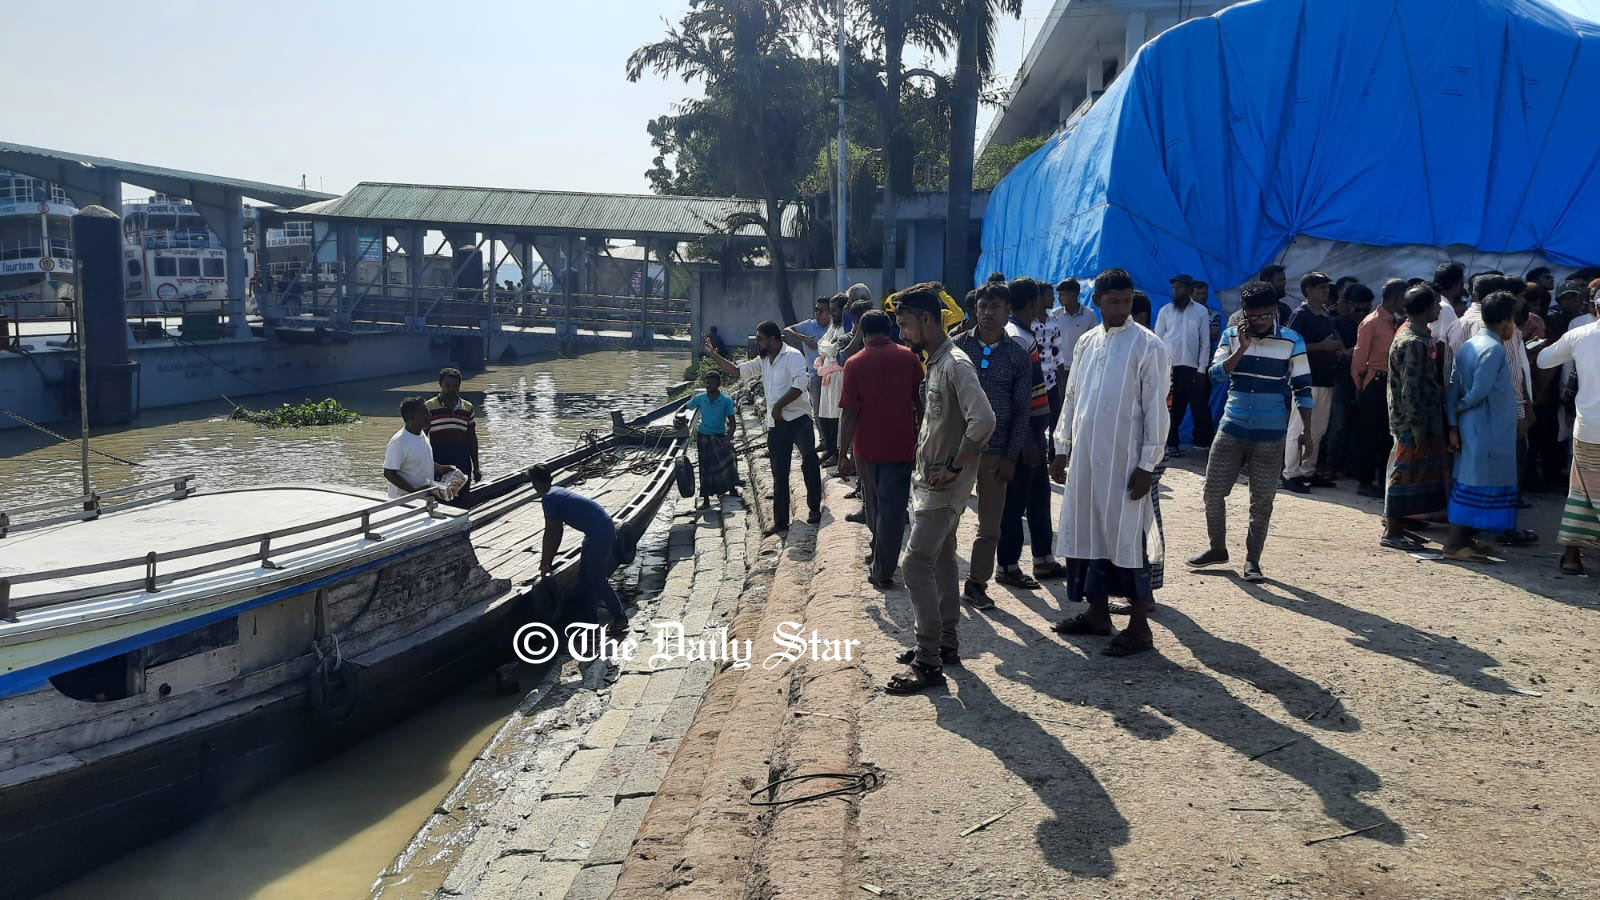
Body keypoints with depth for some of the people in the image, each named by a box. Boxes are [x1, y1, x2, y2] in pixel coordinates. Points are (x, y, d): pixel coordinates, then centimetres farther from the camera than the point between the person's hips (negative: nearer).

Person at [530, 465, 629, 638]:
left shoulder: (549, 499, -12)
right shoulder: (557, 493, 17)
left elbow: (551, 534, -8)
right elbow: (556, 532, 22)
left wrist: (545, 563, 2)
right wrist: (548, 561, 25)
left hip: (599, 533, -10)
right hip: (603, 528, 10)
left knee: (597, 579, -4)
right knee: (585, 576, 16)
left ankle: (620, 620, 0)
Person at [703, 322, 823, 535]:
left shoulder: (792, 356, -9)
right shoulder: (763, 361, 17)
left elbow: (800, 384, -23)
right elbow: (737, 370, 24)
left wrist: (779, 405, -19)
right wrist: (713, 355, 18)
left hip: (798, 419, -7)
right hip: (775, 424, 7)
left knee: (809, 462, -20)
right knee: (779, 474, 7)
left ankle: (814, 508, -6)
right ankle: (780, 522, 11)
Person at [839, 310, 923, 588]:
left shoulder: (855, 364, -6)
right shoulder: (908, 358, -4)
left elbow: (849, 412, -9)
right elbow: (921, 401, 1)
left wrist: (843, 453, -3)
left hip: (867, 447, 1)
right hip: (901, 445, -1)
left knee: (874, 505, 19)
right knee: (893, 508, 3)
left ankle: (880, 560, 34)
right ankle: (883, 571, 3)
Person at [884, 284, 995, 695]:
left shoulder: (955, 365, -19)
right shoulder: (934, 362, 12)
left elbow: (983, 420, -31)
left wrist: (954, 467, -22)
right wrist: (925, 469, 13)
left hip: (945, 486, -10)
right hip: (928, 480, 10)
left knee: (917, 564, -10)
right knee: (940, 562, 17)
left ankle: (928, 663, -4)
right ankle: (946, 644, 29)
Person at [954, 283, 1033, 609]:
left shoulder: (1017, 356, 3)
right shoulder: (958, 346, 1)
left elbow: (1021, 411, 3)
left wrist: (1011, 457, -2)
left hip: (995, 450, 1)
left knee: (990, 525, 8)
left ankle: (977, 583, 21)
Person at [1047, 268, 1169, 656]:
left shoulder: (1149, 346, -8)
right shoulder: (1087, 342, 10)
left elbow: (1156, 409, -10)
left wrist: (1147, 465, -13)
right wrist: (1061, 449, 12)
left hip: (1124, 461, -6)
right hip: (1085, 457, 6)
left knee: (1127, 539, -1)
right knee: (1087, 533, 12)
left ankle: (1139, 627, 9)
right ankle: (1097, 613, 25)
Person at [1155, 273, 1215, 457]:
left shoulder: (1201, 312, 4)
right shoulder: (1166, 311, 5)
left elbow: (1205, 343, 3)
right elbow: (1157, 340, 5)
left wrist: (1201, 369, -3)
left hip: (1192, 367, -1)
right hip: (1170, 367, 1)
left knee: (1199, 407, 0)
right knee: (1172, 407, 4)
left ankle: (1203, 443, 8)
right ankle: (1171, 443, 11)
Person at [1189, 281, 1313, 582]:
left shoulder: (1292, 342, -4)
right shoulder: (1231, 336, 3)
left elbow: (1302, 390, -1)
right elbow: (1216, 374, -8)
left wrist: (1306, 433, -4)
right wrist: (1241, 349, -19)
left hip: (1271, 435, -2)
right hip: (1232, 428, 2)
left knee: (1262, 500, 3)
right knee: (1213, 490, 4)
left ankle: (1252, 560, 15)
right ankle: (1217, 548, 24)